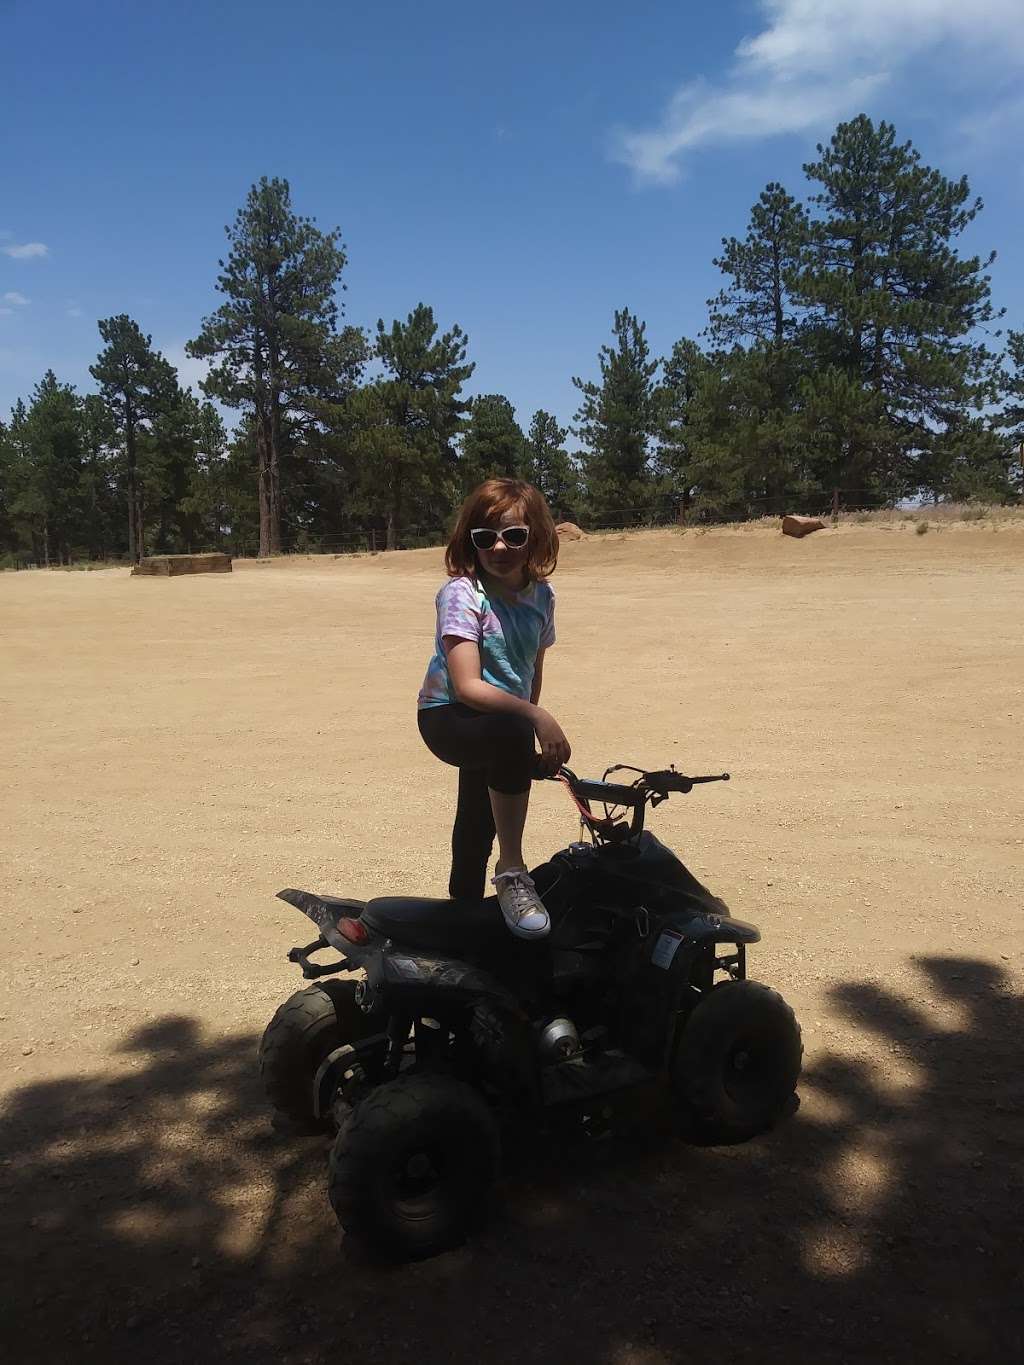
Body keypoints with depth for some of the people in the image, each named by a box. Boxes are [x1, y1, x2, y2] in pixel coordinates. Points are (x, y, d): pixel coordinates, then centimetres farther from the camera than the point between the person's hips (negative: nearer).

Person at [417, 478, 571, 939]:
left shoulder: (540, 594, -2)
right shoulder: (462, 593, -21)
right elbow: (467, 685, -30)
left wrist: (532, 721, 10)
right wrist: (536, 717, -39)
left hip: (505, 725, 7)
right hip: (449, 716, -7)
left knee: (478, 832, 22)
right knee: (509, 733, -40)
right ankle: (512, 869, -29)